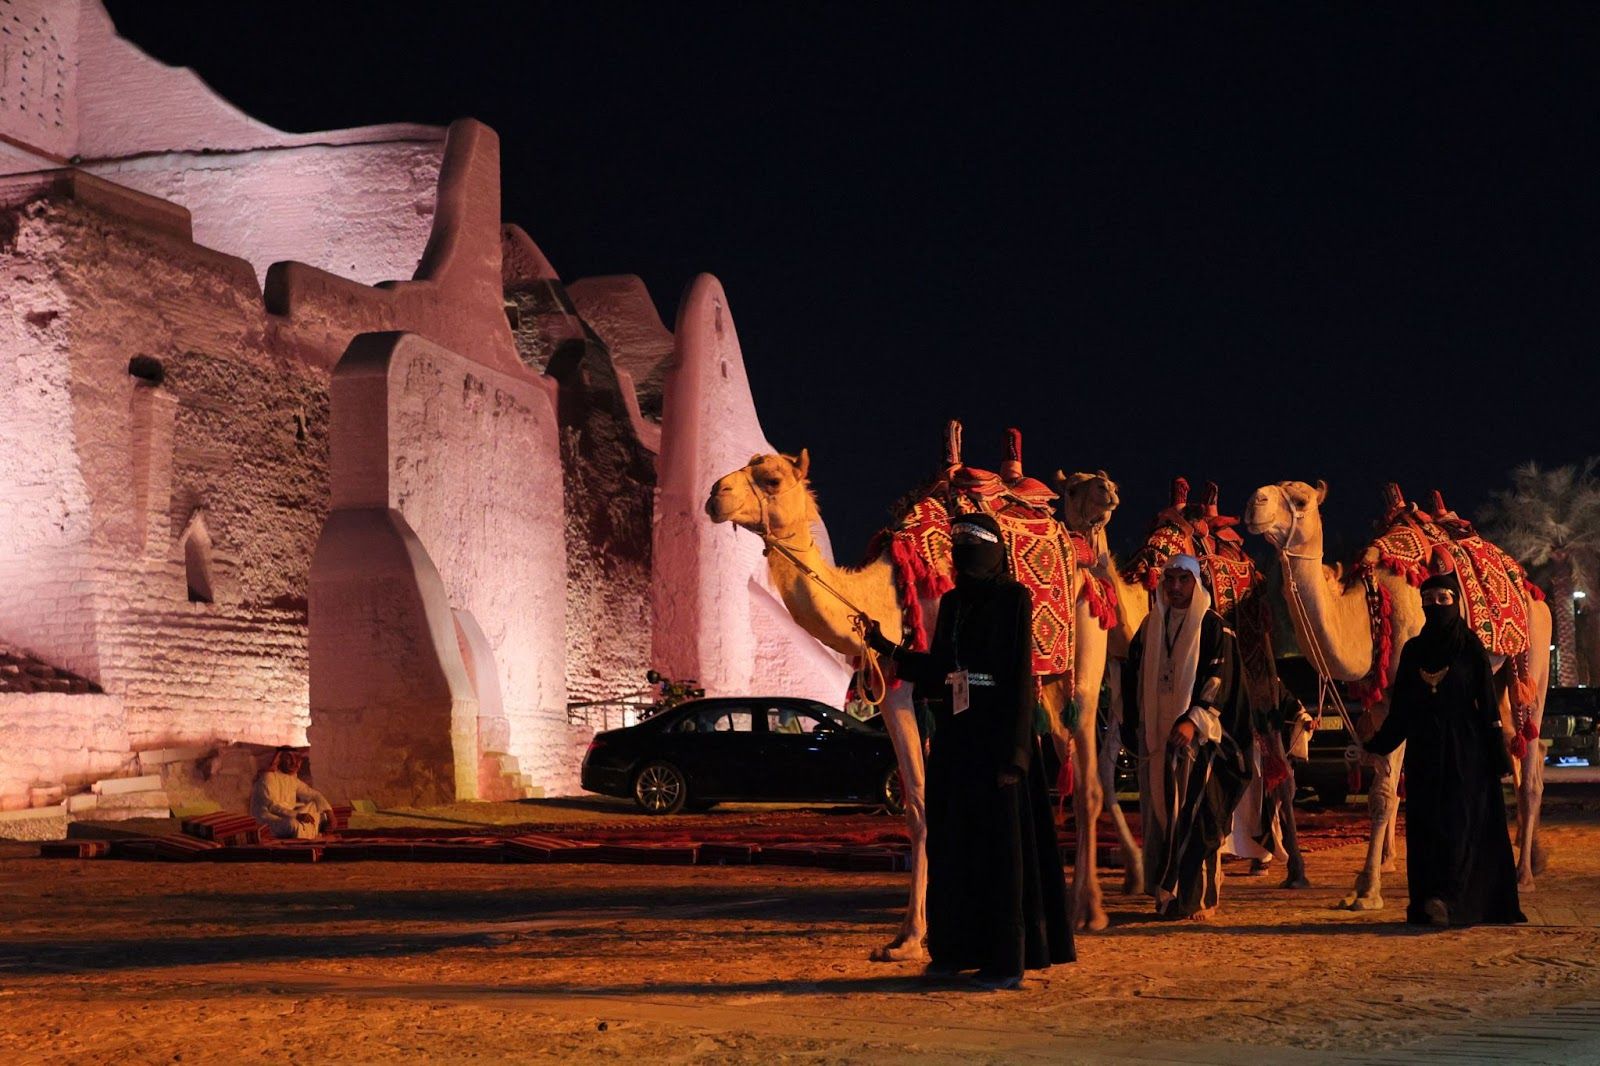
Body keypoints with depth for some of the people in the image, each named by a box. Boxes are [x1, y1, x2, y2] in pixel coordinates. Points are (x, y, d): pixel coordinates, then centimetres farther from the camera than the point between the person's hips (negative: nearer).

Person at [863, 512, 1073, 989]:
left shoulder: (1013, 599, -7)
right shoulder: (951, 603, 12)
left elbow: (1021, 676, -12)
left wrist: (1013, 753, -17)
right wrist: (886, 647, 7)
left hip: (995, 738, -7)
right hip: (953, 739, 7)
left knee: (1000, 845, -3)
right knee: (950, 843, 9)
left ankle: (1007, 961, 2)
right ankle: (956, 948, 19)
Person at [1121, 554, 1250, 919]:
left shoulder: (1213, 628, -2)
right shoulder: (1150, 627, 13)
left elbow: (1220, 678, -10)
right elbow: (1134, 680, 17)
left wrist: (1194, 720, -21)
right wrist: (1137, 730, 11)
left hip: (1197, 737, -5)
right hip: (1157, 736, 5)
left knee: (1195, 811, -7)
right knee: (1161, 812, 5)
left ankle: (1199, 897, -2)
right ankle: (1167, 895, 11)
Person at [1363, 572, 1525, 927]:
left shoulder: (1470, 647, -1)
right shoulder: (1412, 650, 9)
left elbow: (1488, 702, -3)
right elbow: (1400, 709, 11)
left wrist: (1499, 755, -8)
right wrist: (1373, 747, 5)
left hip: (1464, 751, -4)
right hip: (1423, 751, 4)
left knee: (1458, 821, -9)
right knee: (1424, 824, 1)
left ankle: (1445, 899, -18)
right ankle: (1425, 903, 4)